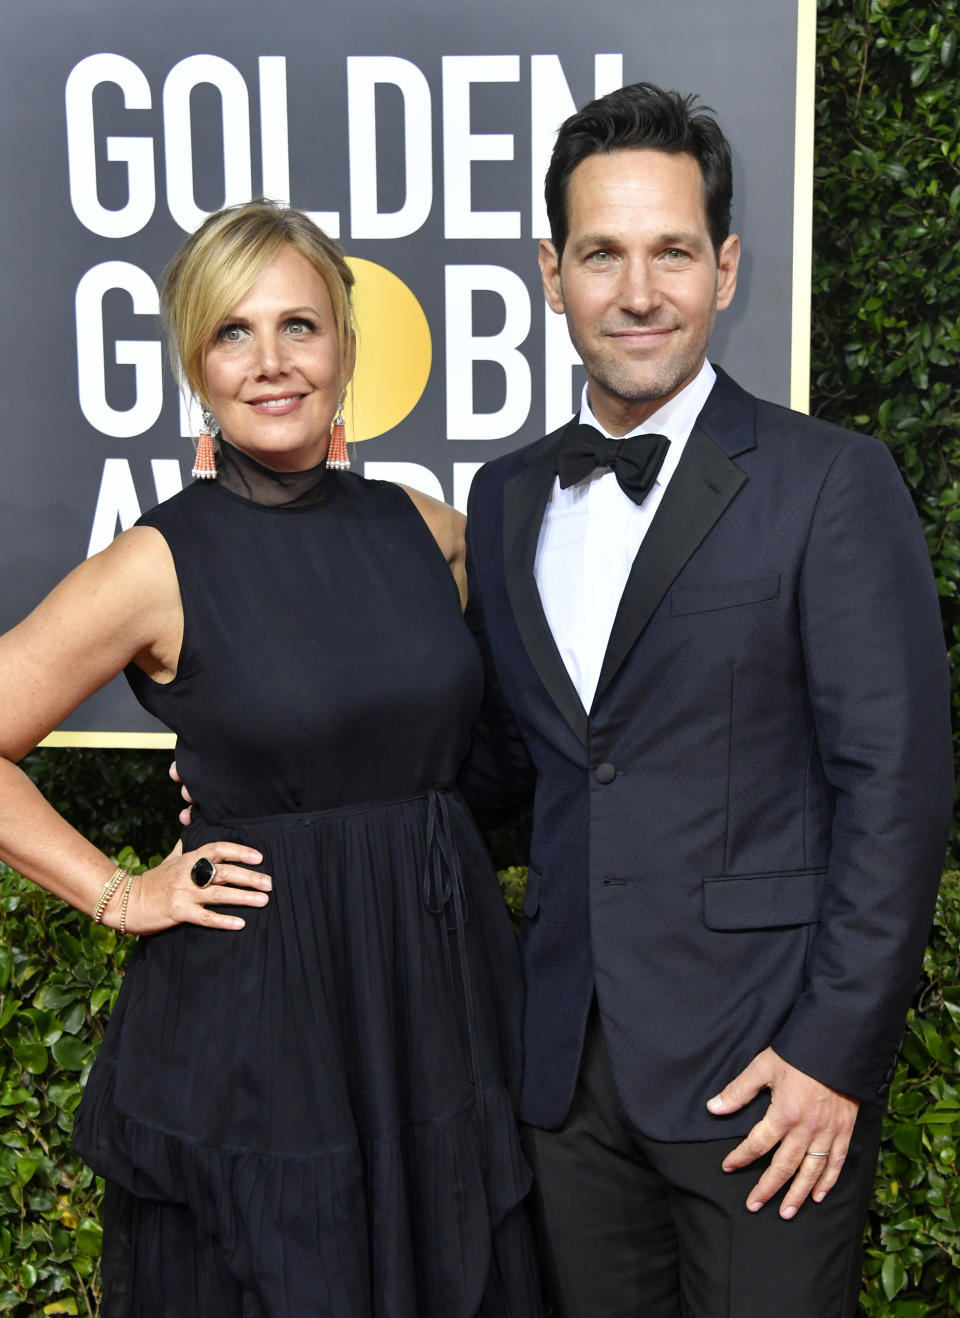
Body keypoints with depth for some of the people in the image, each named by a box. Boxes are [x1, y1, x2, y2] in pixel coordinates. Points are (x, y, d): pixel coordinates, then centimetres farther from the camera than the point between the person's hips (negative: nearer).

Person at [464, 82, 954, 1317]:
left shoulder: (831, 484, -8)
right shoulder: (505, 497, 9)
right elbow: (509, 752, 12)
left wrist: (837, 1050, -13)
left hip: (761, 1069, -4)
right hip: (566, 1064, 5)